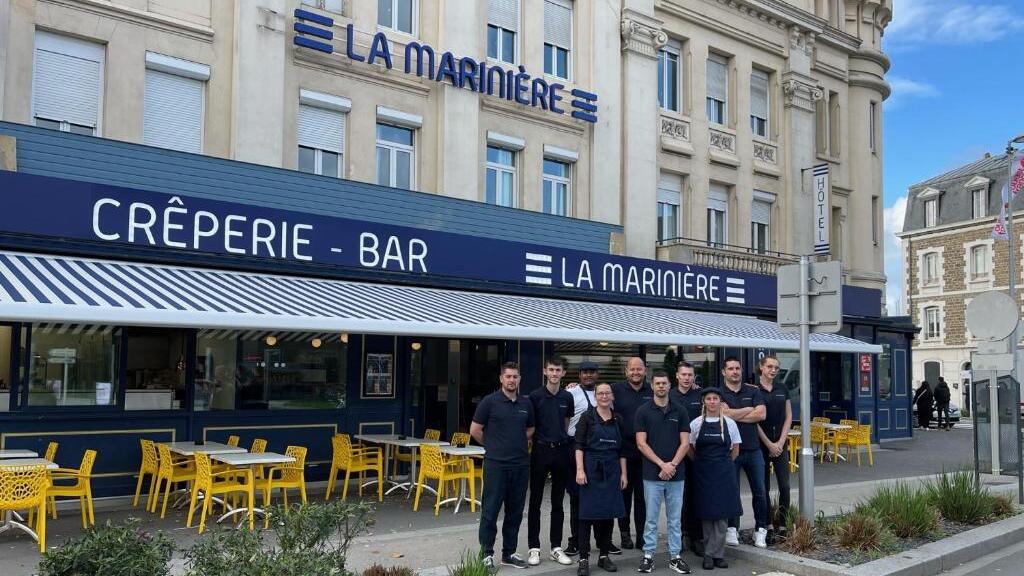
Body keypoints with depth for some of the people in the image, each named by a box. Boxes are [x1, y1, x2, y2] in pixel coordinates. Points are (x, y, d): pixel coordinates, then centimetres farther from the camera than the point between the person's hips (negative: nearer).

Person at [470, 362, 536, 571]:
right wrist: (493, 445, 6)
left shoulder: (526, 403, 9)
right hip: (496, 464, -5)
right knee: (490, 510, -1)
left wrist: (517, 444, 9)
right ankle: (487, 554, 8)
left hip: (521, 464, 5)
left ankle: (509, 553, 21)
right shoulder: (490, 401, -5)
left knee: (515, 511, 10)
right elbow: (475, 430, -2)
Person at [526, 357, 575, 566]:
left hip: (561, 450, 3)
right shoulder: (535, 396, -5)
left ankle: (556, 547, 18)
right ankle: (534, 548, 9)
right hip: (541, 449, -3)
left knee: (558, 502, 9)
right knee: (535, 501, 2)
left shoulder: (567, 397, 6)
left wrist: (561, 438, 10)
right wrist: (538, 438, -2)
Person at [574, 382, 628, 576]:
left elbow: (621, 449, 12)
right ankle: (583, 558, 1)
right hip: (591, 469, -4)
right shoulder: (587, 417, -2)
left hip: (611, 471, 4)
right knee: (588, 513, -3)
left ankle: (604, 555, 17)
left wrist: (623, 473, 7)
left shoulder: (617, 419, 9)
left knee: (609, 513, 7)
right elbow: (579, 445, -6)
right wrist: (580, 469, -15)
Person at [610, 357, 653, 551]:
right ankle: (624, 533, 18)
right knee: (624, 493, 7)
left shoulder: (653, 391, 7)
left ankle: (642, 535, 13)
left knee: (643, 495, 6)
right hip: (624, 449, -1)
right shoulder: (616, 389, 1)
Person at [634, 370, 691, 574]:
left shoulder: (680, 411, 5)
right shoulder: (643, 411, -1)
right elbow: (641, 444, -6)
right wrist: (662, 464, -13)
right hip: (652, 474, -2)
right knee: (651, 518, 5)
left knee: (674, 519, 9)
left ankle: (675, 556, 17)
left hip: (676, 474, 2)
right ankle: (648, 556, 13)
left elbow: (685, 443, 2)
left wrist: (672, 465, -11)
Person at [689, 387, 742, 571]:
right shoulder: (696, 424, -1)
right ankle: (715, 553, 13)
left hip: (724, 473, 0)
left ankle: (714, 554, 5)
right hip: (703, 473, 0)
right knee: (706, 514, 3)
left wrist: (723, 464, 6)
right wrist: (702, 464, 4)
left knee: (722, 514, -1)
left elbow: (735, 450, 8)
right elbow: (690, 449, 7)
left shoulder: (729, 423, 0)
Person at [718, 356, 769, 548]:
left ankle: (761, 529, 17)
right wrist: (748, 410, -5)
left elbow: (761, 414, -5)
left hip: (753, 448, 3)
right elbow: (725, 413, -17)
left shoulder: (753, 391, 8)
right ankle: (732, 529, 15)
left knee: (759, 491, 6)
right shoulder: (719, 393, 0)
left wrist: (735, 415, -8)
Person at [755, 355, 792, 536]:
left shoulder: (782, 389, 8)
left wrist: (780, 442, -3)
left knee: (785, 486, -1)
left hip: (780, 444, 3)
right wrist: (769, 444, -9)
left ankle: (781, 524, 9)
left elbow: (788, 417, 8)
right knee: (763, 487, 3)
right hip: (761, 444, -3)